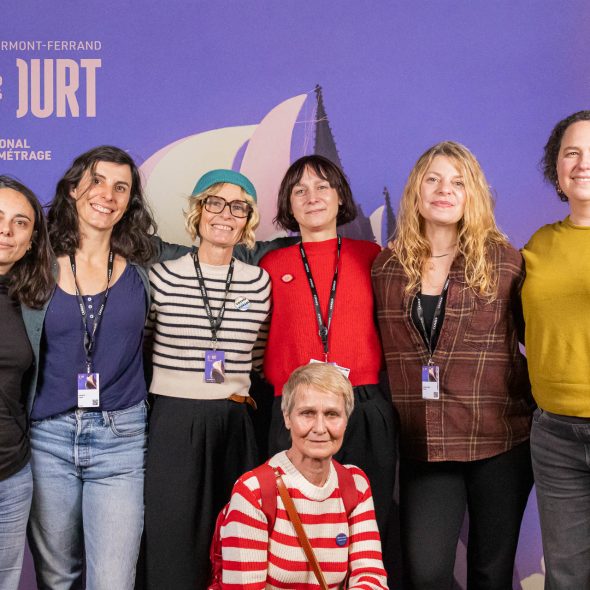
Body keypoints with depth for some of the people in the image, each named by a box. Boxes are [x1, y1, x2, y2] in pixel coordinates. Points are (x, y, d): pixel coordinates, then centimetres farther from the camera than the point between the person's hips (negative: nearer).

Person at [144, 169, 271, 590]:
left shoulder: (259, 282, 5)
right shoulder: (164, 276, -3)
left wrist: (242, 394, 6)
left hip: (235, 424, 3)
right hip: (174, 423, -2)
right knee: (174, 547, 3)